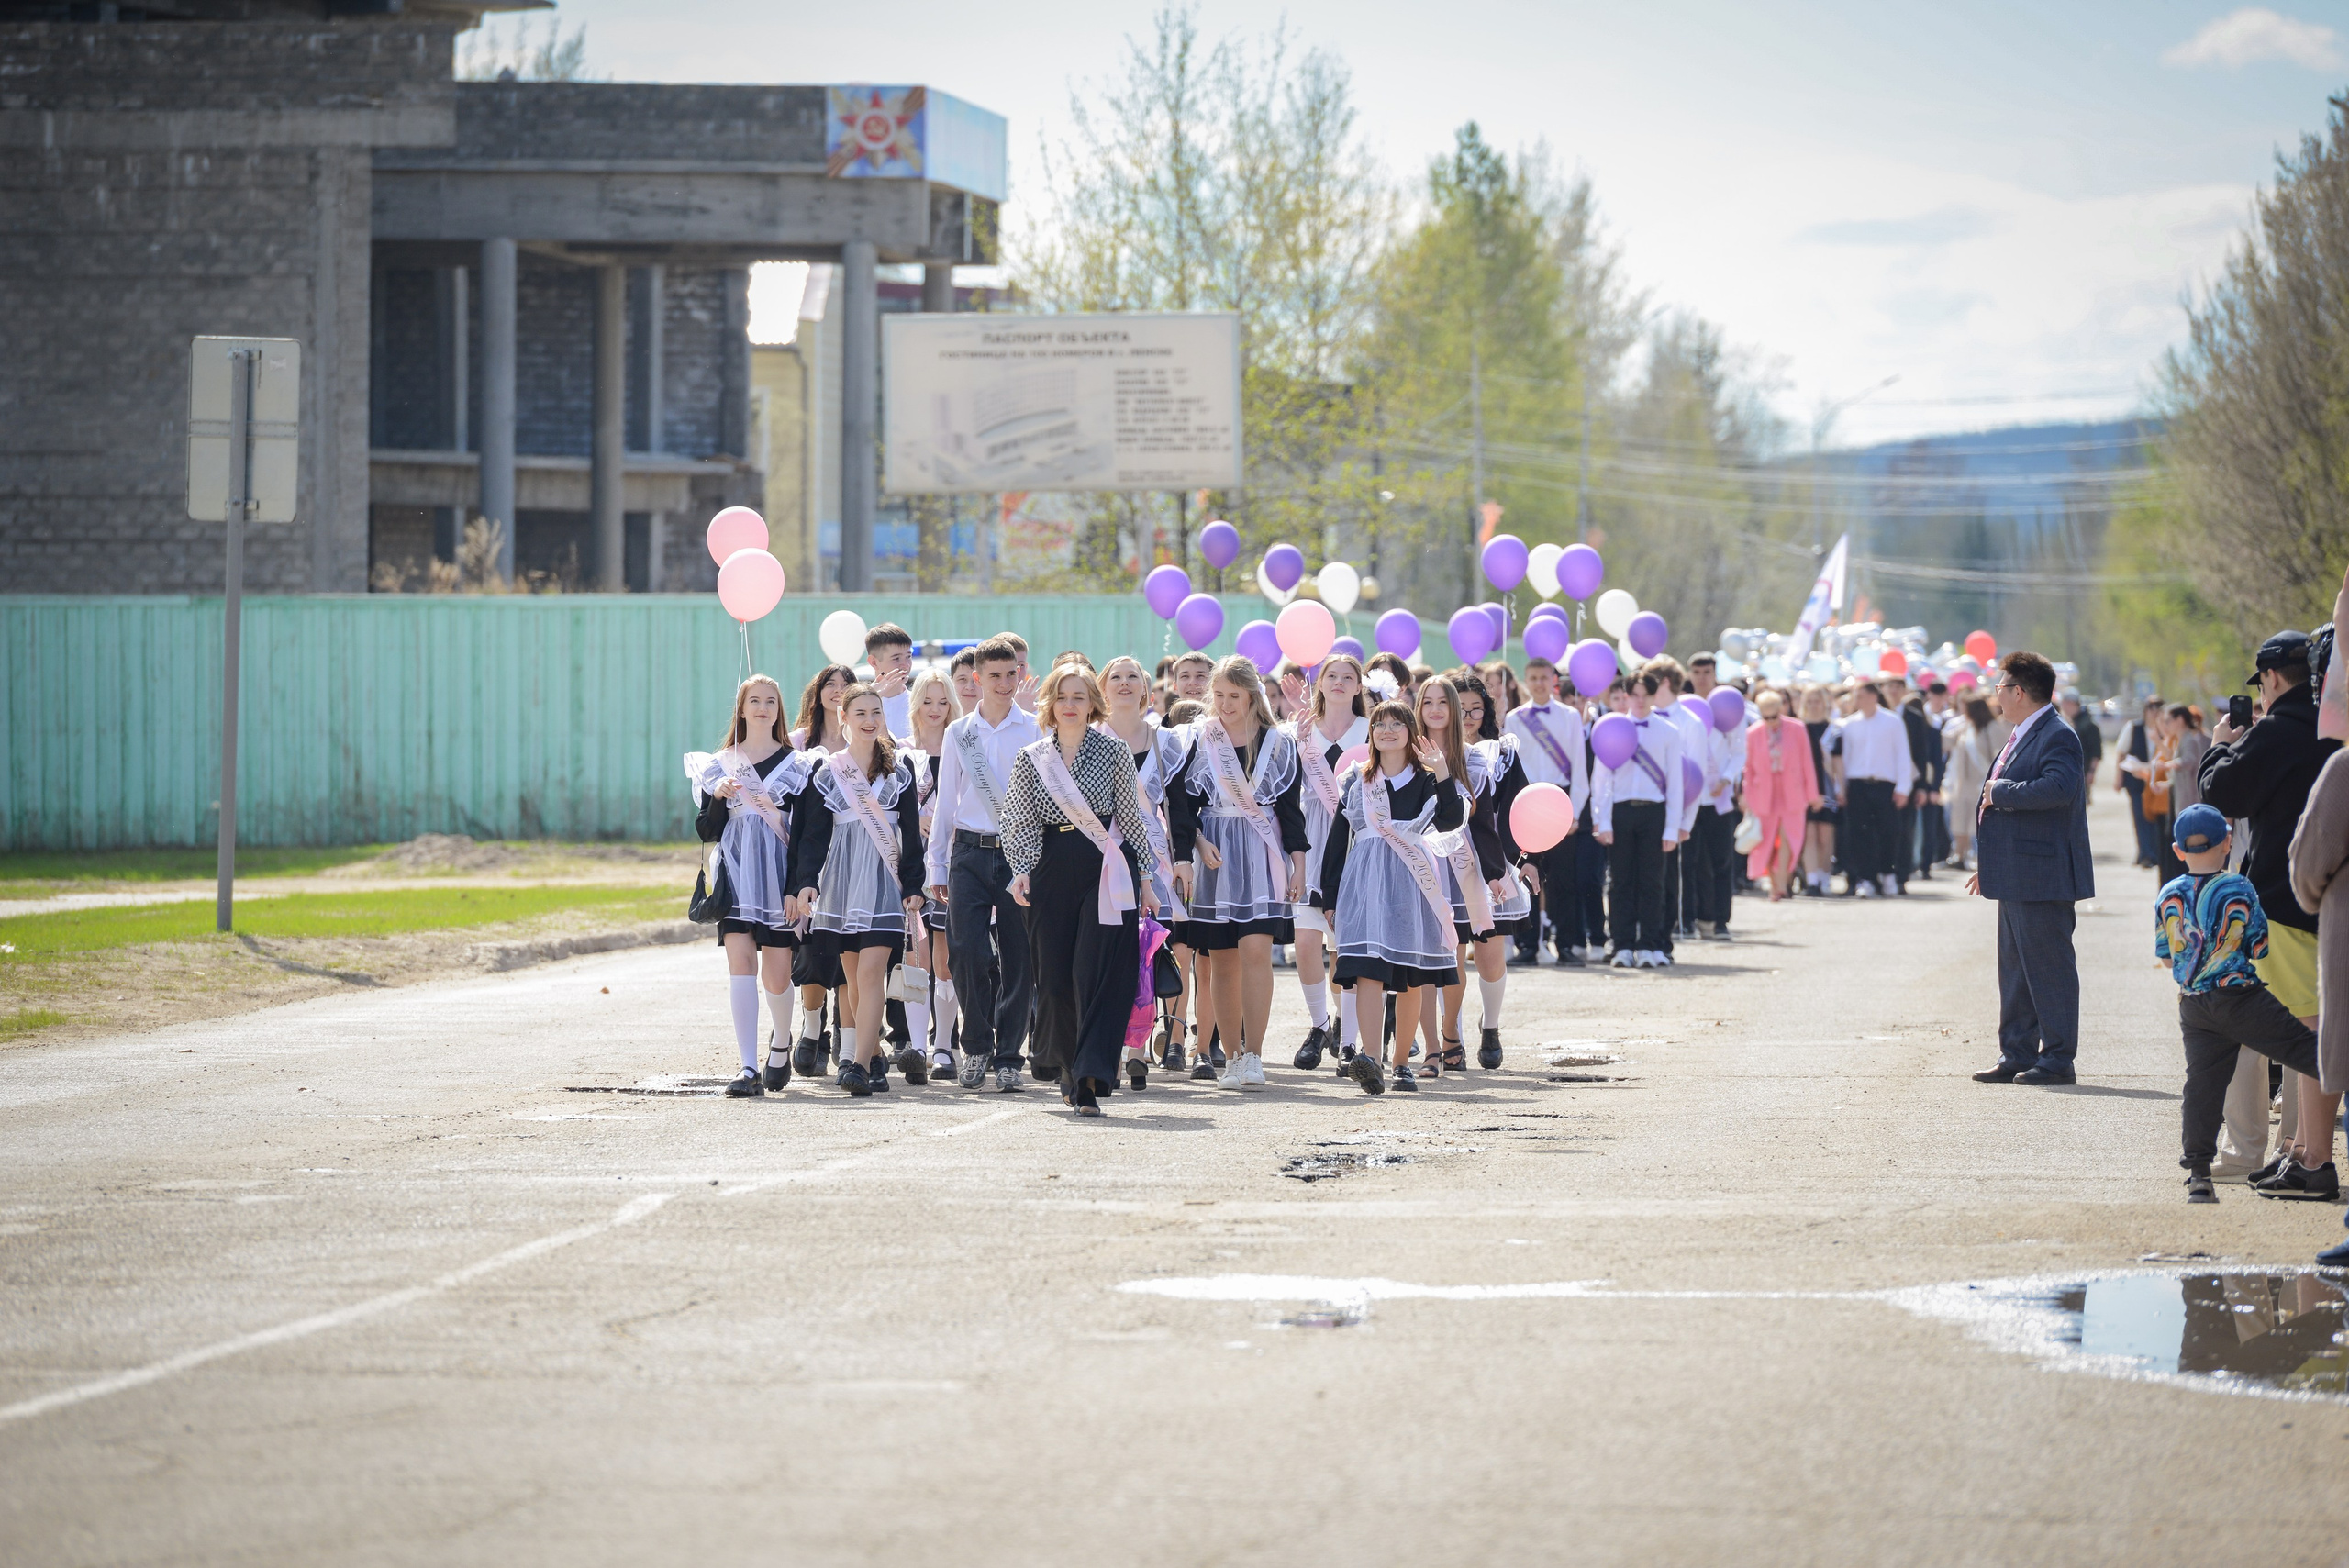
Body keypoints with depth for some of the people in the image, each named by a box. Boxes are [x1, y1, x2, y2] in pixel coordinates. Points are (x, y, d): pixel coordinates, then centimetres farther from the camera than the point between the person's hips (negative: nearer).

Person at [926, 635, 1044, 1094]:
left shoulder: (1035, 730, 4)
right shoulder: (958, 733, 9)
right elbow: (945, 801, 13)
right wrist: (936, 865, 10)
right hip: (970, 853, 1)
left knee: (1016, 957, 0)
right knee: (967, 952, -9)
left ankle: (1007, 1057, 8)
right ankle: (977, 1045, 10)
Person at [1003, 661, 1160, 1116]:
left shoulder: (1113, 751, 4)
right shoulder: (1031, 759, 8)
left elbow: (1130, 817, 6)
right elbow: (1020, 823, 5)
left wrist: (1143, 879, 6)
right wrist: (1022, 871, -11)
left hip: (1106, 870, -2)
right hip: (1053, 870, 2)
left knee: (1099, 973, -12)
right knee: (1055, 976, 3)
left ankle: (1089, 1080, -16)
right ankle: (1069, 1069, 23)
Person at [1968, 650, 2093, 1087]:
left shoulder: (2057, 737, -13)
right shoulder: (2021, 737, 20)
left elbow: (2059, 788, -32)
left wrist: (2000, 792, -21)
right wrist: (1988, 865, 24)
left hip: (2042, 877, -11)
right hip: (2016, 879, 11)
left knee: (2048, 967, -6)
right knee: (2015, 969, 13)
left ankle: (2058, 1058, -2)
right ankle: (2017, 1055, 19)